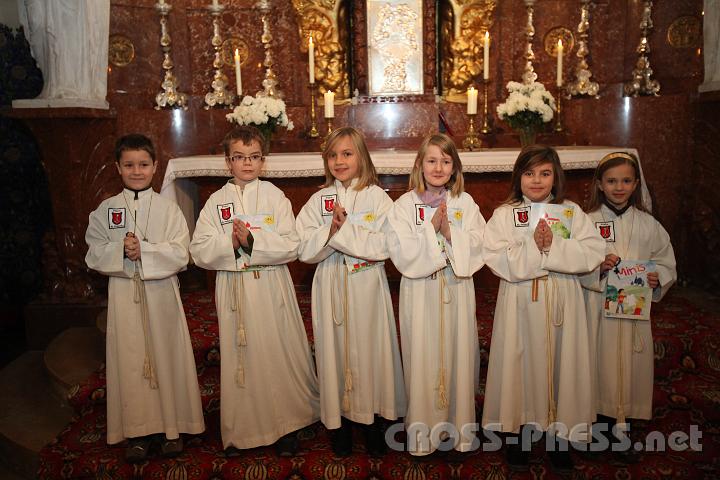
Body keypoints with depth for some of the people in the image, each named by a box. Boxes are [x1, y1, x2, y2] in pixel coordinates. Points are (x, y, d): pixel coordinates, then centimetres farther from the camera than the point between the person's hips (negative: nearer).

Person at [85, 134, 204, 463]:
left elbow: (180, 253, -8)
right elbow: (94, 254, 1)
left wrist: (144, 250, -19)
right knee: (130, 360, 5)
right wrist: (121, 250, -16)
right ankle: (138, 431, 19)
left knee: (166, 357, 4)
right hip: (123, 294, 1)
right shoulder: (106, 209, 5)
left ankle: (171, 427, 18)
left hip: (161, 292, -1)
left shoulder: (168, 209, 0)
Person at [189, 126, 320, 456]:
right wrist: (230, 243, -18)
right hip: (233, 289, 1)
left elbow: (290, 247, -8)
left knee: (278, 352, 4)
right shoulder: (216, 201, 5)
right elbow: (199, 252, -2)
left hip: (272, 289, -1)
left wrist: (252, 240, -19)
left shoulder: (275, 196, 0)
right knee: (239, 356, 8)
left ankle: (286, 425, 21)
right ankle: (241, 429, 25)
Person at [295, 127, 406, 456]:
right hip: (331, 289, 2)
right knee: (335, 351, 7)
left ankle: (374, 422, 23)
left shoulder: (377, 197, -2)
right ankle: (340, 422, 24)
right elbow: (305, 250, -3)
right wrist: (331, 229, -19)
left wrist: (342, 229, -17)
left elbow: (383, 246, -13)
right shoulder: (319, 200, 5)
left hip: (367, 288, -2)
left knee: (370, 349, 4)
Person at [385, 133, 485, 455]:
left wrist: (449, 232, -18)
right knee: (422, 358, 5)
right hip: (420, 292, -1)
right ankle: (423, 429, 21)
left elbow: (478, 248, -6)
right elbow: (402, 254, -12)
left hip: (457, 289, 2)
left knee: (458, 354, 9)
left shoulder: (465, 203, 2)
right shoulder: (405, 205, -3)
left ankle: (460, 424, 27)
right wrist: (431, 228, -16)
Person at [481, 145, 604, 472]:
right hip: (519, 305, -1)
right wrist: (533, 247, -21)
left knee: (560, 364, 9)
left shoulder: (571, 212, 4)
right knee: (520, 365, 7)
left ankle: (558, 434, 28)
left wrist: (553, 247, -19)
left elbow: (593, 254, -8)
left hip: (561, 304, 1)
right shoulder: (503, 215, -1)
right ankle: (516, 434, 26)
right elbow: (496, 259, -13)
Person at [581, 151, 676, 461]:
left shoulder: (648, 225, 5)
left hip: (635, 310, 2)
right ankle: (600, 423, 24)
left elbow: (667, 263, 10)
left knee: (630, 366, 8)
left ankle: (623, 427, 27)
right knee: (600, 364, 3)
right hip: (598, 308, -2)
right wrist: (598, 268, -22)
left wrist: (658, 278, -10)